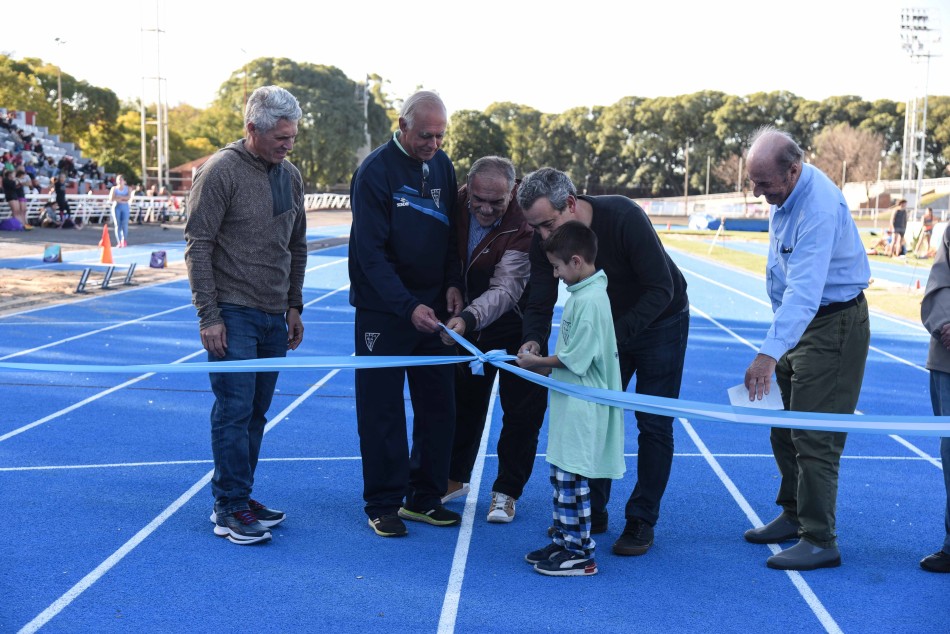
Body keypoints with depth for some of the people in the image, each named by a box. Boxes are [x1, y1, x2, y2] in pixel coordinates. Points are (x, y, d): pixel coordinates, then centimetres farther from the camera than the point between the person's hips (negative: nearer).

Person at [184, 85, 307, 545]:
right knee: (234, 411, -5)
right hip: (234, 315, -7)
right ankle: (230, 510, 4)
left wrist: (294, 305, 16)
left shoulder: (290, 175, 10)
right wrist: (208, 315, -14)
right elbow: (198, 247, -11)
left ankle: (238, 497, 22)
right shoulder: (221, 171, -10)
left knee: (256, 412, 11)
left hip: (274, 317, 7)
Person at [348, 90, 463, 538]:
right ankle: (383, 505, 14)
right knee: (382, 411, 2)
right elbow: (370, 252, -16)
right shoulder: (375, 172, -13)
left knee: (438, 407, 9)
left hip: (434, 307, 6)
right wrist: (408, 307, -23)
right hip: (384, 312, -6)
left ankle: (424, 497, 22)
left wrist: (453, 283, -1)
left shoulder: (441, 165, 6)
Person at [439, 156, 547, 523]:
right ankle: (455, 478, 32)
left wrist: (469, 318, -51)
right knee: (464, 400, 16)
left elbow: (505, 289, -36)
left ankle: (506, 492, 14)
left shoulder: (523, 225, -29)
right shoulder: (455, 204, -15)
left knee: (522, 410, 0)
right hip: (465, 320, 4)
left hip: (513, 324, -4)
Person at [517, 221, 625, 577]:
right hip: (571, 404, 10)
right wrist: (543, 365, 9)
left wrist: (537, 362, -7)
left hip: (581, 409, -10)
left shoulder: (589, 300, -20)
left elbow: (574, 358, -20)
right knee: (562, 476, 16)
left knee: (571, 478, -2)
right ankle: (564, 542, 27)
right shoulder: (584, 293, 11)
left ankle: (580, 554, 7)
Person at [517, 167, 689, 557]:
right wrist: (533, 340, -35)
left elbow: (661, 290, -32)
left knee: (653, 423, -3)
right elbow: (539, 303, -13)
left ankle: (642, 521, 7)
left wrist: (616, 334, -40)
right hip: (608, 325, 5)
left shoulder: (624, 217, -34)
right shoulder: (544, 240, -18)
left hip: (660, 321, -5)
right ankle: (591, 511, 18)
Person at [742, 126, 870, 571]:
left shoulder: (819, 207, -28)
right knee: (785, 430, 16)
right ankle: (794, 516, 30)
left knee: (814, 436, -7)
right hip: (799, 321, 10)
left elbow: (804, 292, -37)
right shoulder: (787, 192, 1)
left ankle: (820, 542, 2)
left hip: (833, 325, -10)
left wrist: (769, 354, -44)